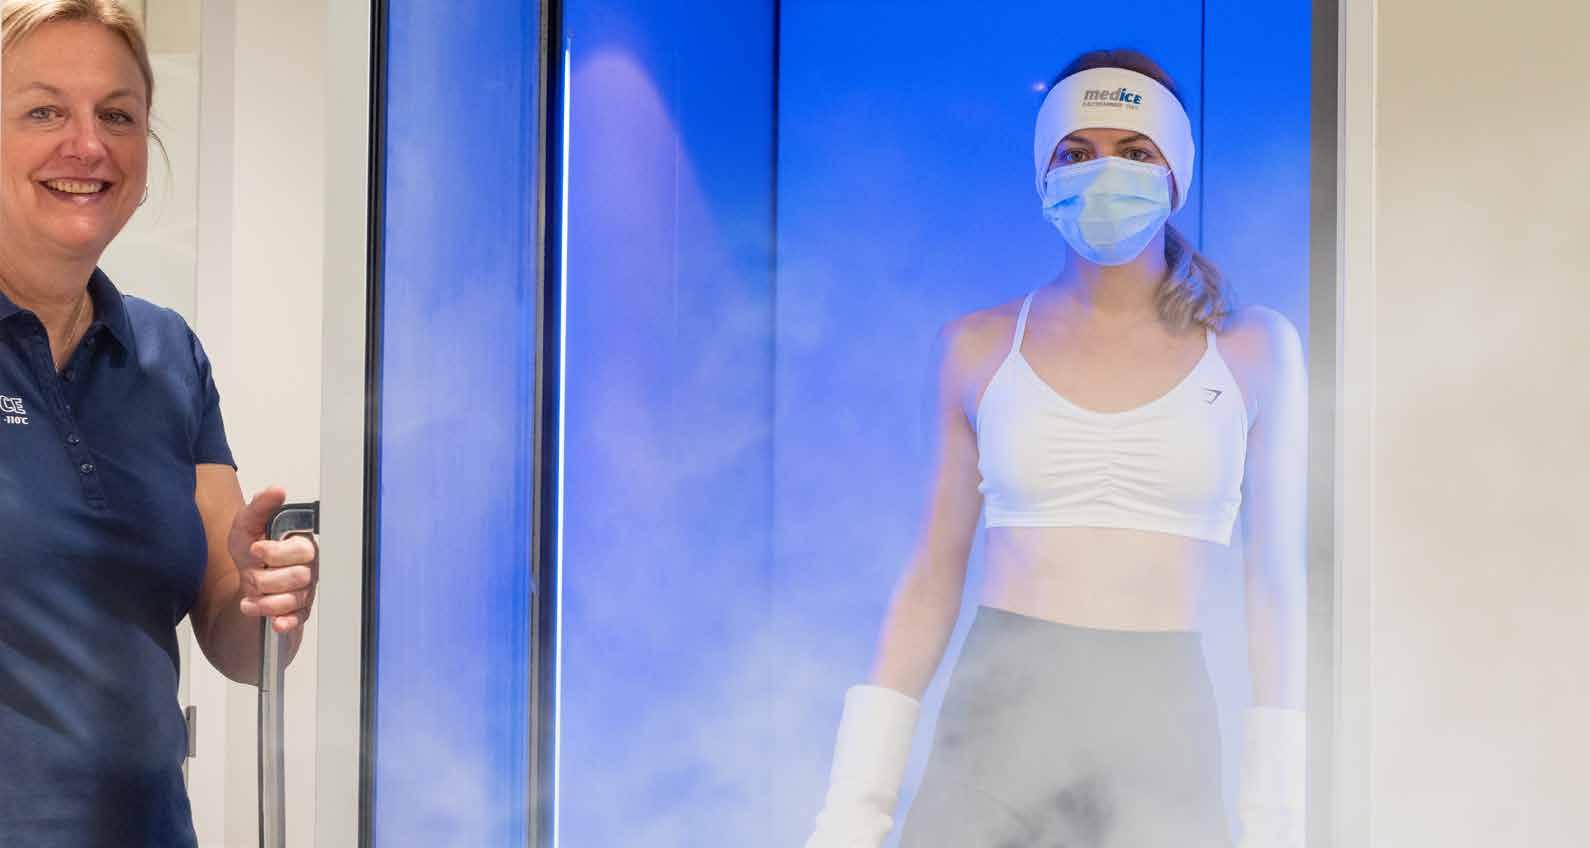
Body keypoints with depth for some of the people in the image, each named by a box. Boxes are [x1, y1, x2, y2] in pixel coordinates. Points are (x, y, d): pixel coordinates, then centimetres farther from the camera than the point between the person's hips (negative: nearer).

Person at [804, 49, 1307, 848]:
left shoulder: (1254, 351, 3)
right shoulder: (979, 347, 5)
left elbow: (1276, 582, 4)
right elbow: (933, 577, 7)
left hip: (1163, 724, 0)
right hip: (997, 717, 1)